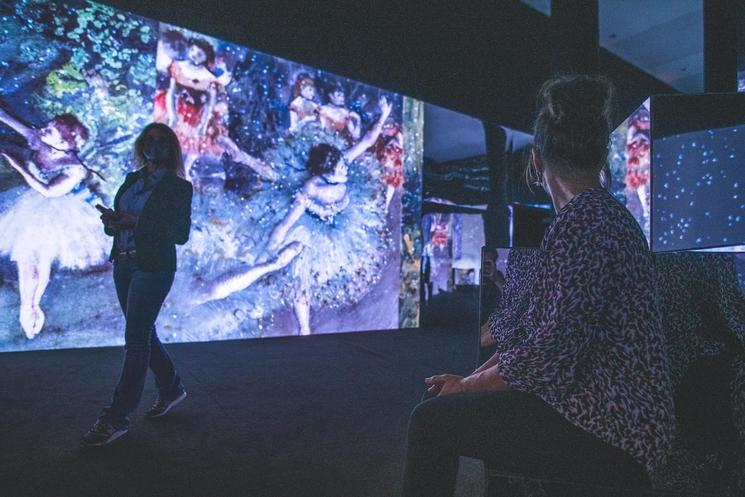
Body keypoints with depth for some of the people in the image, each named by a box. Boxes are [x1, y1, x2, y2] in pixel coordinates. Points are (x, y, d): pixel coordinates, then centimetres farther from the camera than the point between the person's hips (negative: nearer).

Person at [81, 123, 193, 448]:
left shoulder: (178, 187, -3)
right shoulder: (132, 179, 14)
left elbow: (181, 234, -9)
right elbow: (116, 223, 15)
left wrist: (137, 223, -18)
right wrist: (111, 220, -9)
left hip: (153, 268, -7)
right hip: (123, 264, 7)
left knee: (136, 338, -6)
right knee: (143, 333, 14)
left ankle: (116, 418, -1)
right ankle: (171, 388, 32)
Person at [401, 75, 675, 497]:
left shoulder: (582, 219, -19)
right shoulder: (603, 212, 13)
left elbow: (556, 349, -23)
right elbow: (538, 326, 13)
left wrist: (470, 385, -8)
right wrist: (473, 378, 8)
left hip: (609, 429, -10)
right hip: (613, 411, 10)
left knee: (432, 420, -10)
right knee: (442, 409, 13)